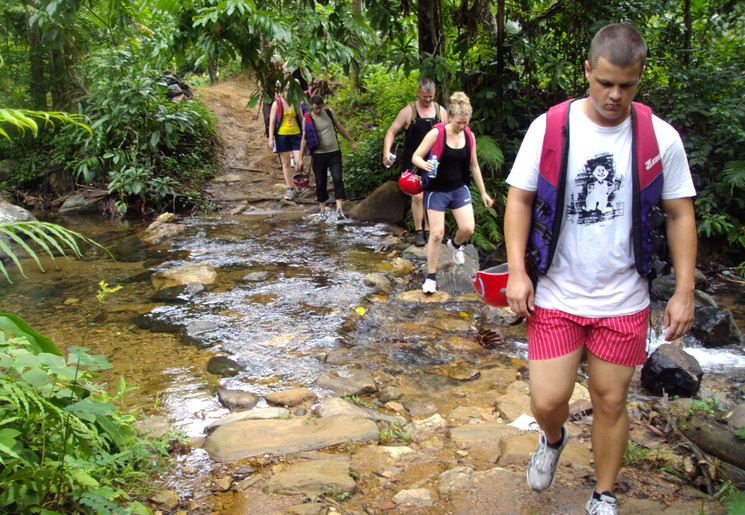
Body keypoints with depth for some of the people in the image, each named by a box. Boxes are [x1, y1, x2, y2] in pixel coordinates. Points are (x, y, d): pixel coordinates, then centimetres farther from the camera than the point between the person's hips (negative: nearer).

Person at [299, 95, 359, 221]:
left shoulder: (329, 113, 5)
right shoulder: (307, 119, -2)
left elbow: (340, 128, 15)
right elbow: (304, 139, -1)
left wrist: (352, 142, 16)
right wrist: (301, 158, -5)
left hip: (334, 153, 1)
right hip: (318, 155, -1)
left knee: (338, 179, -12)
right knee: (320, 183, 4)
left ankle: (339, 210, -15)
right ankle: (322, 210, 18)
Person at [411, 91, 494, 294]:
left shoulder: (469, 136, -1)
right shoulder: (436, 133, -14)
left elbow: (474, 166, 9)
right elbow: (416, 157, -12)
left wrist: (483, 193, 12)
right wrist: (425, 165, -36)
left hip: (459, 189, 4)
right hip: (436, 191, -4)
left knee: (467, 228, -8)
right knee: (436, 233, -4)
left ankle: (455, 245, 31)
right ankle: (431, 277, 12)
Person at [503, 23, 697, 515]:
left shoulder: (661, 138, -3)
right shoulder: (548, 127, -6)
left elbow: (680, 214, 4)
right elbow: (519, 199, 0)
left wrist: (685, 291, 0)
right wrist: (517, 271, -8)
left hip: (623, 301, 1)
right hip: (555, 295, 0)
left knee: (611, 402, 10)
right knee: (548, 400, -1)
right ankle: (554, 439, 38)